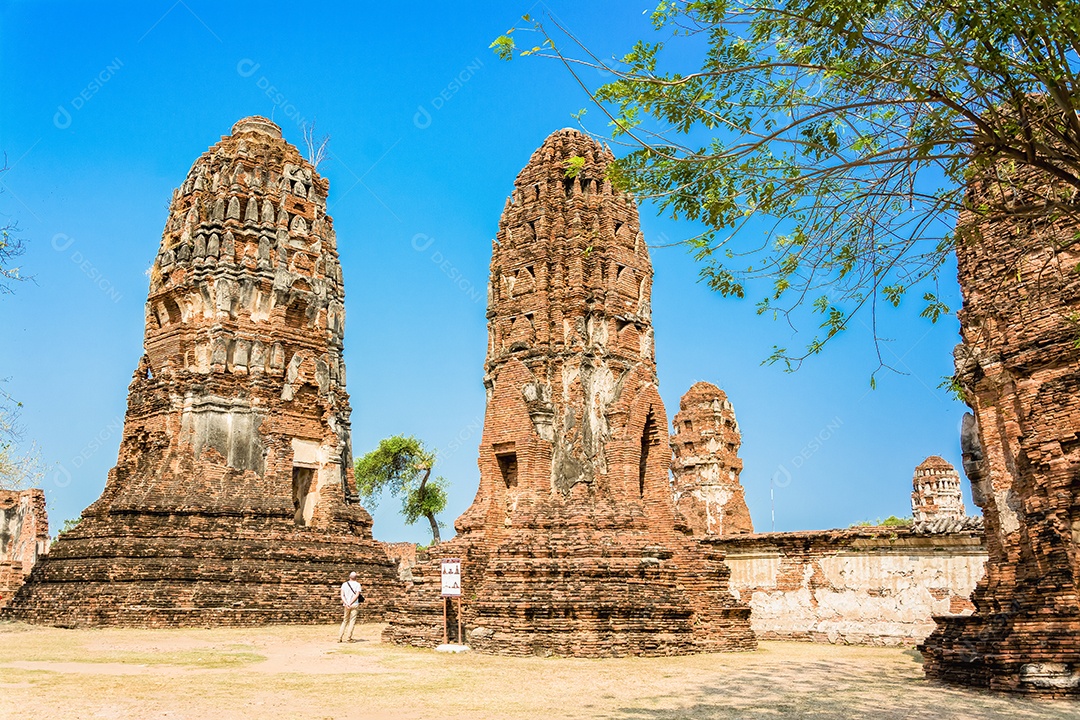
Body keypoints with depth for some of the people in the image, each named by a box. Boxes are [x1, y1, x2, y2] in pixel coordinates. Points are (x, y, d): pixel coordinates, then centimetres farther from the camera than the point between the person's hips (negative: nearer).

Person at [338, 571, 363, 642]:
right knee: (352, 621, 1)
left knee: (345, 620, 13)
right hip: (355, 604, -3)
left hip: (346, 605, 3)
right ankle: (349, 638, -4)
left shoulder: (344, 584, 8)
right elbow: (357, 595, -12)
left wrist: (346, 604, -10)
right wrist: (350, 604, -12)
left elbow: (342, 595, -2)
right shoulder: (357, 584, -1)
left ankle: (340, 637, 7)